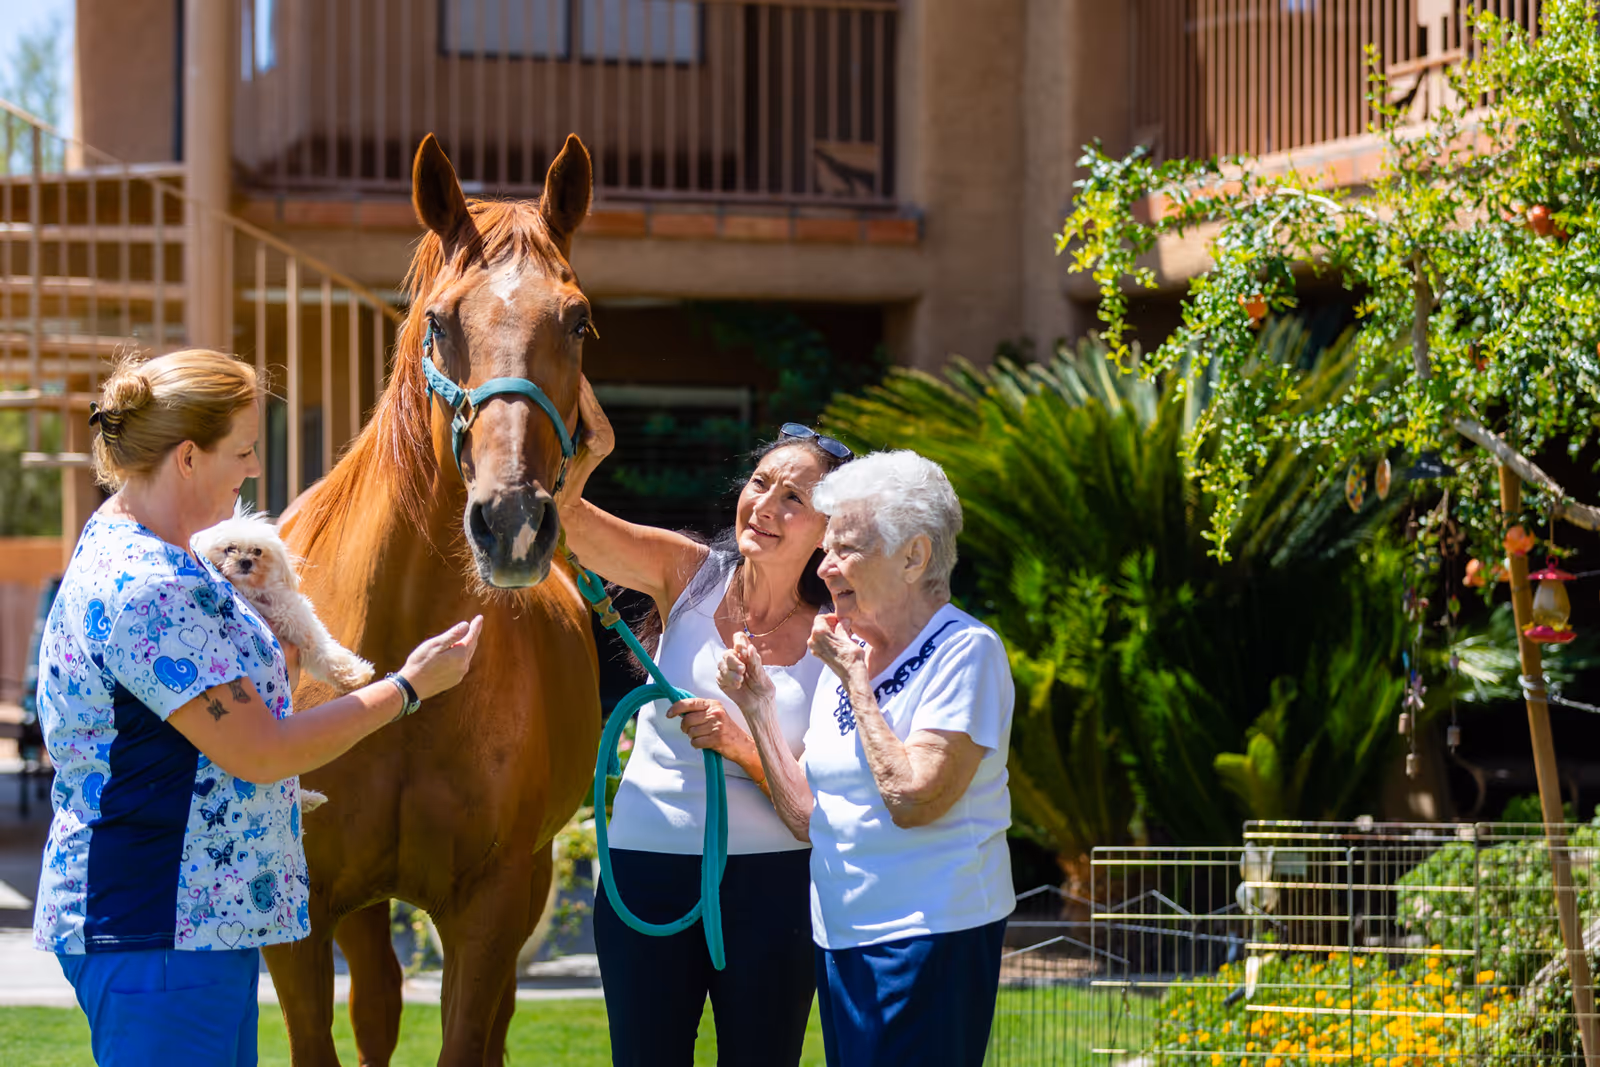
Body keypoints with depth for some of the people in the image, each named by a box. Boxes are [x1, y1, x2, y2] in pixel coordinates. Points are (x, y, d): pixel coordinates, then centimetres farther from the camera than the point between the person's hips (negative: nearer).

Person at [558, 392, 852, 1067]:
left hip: (771, 882, -1)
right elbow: (563, 519, -13)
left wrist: (742, 746, -21)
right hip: (647, 864, 1)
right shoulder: (690, 576, 1)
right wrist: (586, 454, -34)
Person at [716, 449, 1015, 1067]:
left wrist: (856, 682, -13)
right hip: (840, 939, 7)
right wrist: (756, 707, 2)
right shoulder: (845, 654, 12)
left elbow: (913, 800, -21)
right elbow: (809, 820, 10)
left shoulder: (967, 652, -10)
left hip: (928, 939, -7)